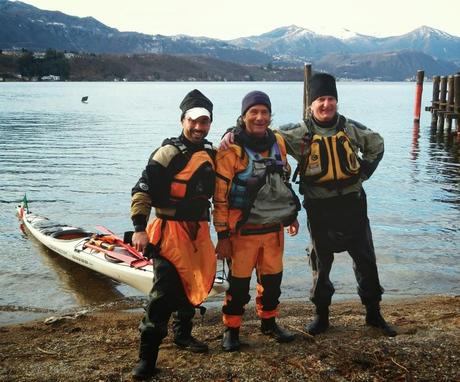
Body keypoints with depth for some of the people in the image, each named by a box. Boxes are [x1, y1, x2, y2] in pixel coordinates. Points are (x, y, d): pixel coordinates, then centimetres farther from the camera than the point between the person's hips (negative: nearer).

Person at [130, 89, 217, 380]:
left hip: (199, 230, 7)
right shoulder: (170, 152, -10)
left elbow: (216, 191, 23)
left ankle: (183, 333, 38)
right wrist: (139, 228, -20)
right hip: (170, 230, -7)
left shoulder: (211, 153, 10)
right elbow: (142, 191, -14)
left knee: (195, 285, 17)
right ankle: (148, 356, -2)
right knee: (164, 291, -10)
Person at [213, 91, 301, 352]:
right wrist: (222, 235, -12)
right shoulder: (231, 150, -13)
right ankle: (232, 329, 22)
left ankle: (269, 322, 36)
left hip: (274, 228, 5)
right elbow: (221, 197, -12)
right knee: (239, 281, 5)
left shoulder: (278, 143, 5)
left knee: (272, 278, 16)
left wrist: (292, 215, 22)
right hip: (243, 230, -5)